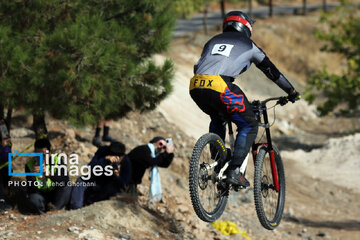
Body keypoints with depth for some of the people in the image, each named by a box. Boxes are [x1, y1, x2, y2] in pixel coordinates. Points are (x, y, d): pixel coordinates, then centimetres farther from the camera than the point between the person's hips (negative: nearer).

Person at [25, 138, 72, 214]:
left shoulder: (57, 161, -12)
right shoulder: (29, 165, -12)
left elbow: (65, 181, -26)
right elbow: (31, 191, -16)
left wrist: (49, 174, -41)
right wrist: (33, 177, -36)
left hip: (55, 194, 1)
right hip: (41, 195, -1)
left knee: (67, 187, -28)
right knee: (33, 199, -34)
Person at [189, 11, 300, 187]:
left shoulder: (214, 41, 33)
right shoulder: (248, 45, 22)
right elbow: (271, 71, 28)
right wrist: (292, 92, 40)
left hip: (195, 87, 5)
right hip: (219, 86, -5)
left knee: (217, 120, 34)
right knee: (249, 125, 11)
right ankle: (234, 171, -1)